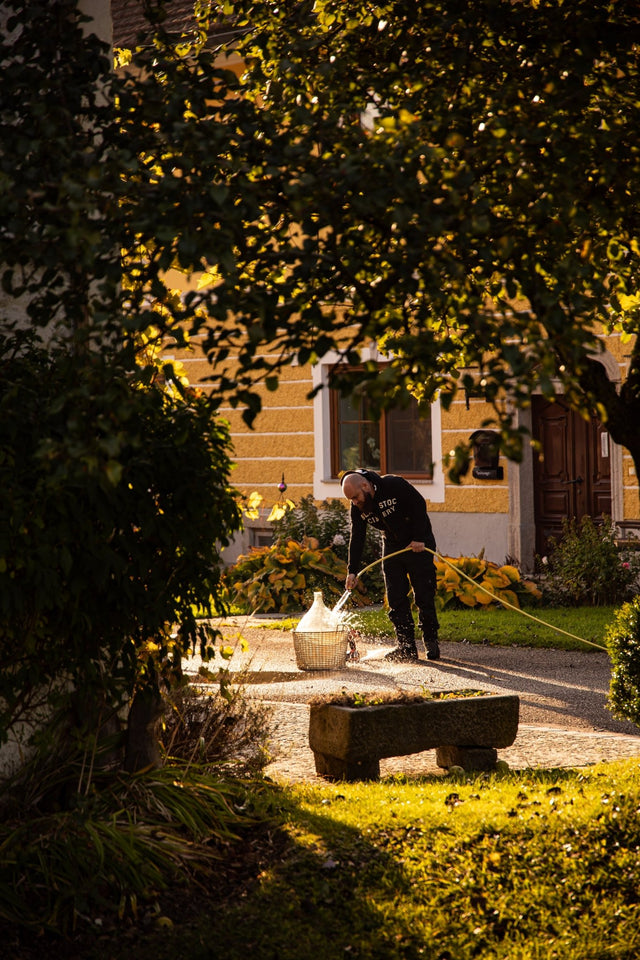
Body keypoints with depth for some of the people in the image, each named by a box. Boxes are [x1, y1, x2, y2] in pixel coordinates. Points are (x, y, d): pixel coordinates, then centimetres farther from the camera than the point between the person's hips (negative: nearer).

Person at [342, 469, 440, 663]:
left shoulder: (395, 485, -24)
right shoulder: (358, 508, -7)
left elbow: (420, 505, -17)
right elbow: (357, 538, -2)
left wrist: (419, 538, -19)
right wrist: (352, 570, -8)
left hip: (419, 544, -5)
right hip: (392, 547, 5)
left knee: (424, 597, -3)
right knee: (396, 599, 0)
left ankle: (431, 642, 10)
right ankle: (406, 647, 4)